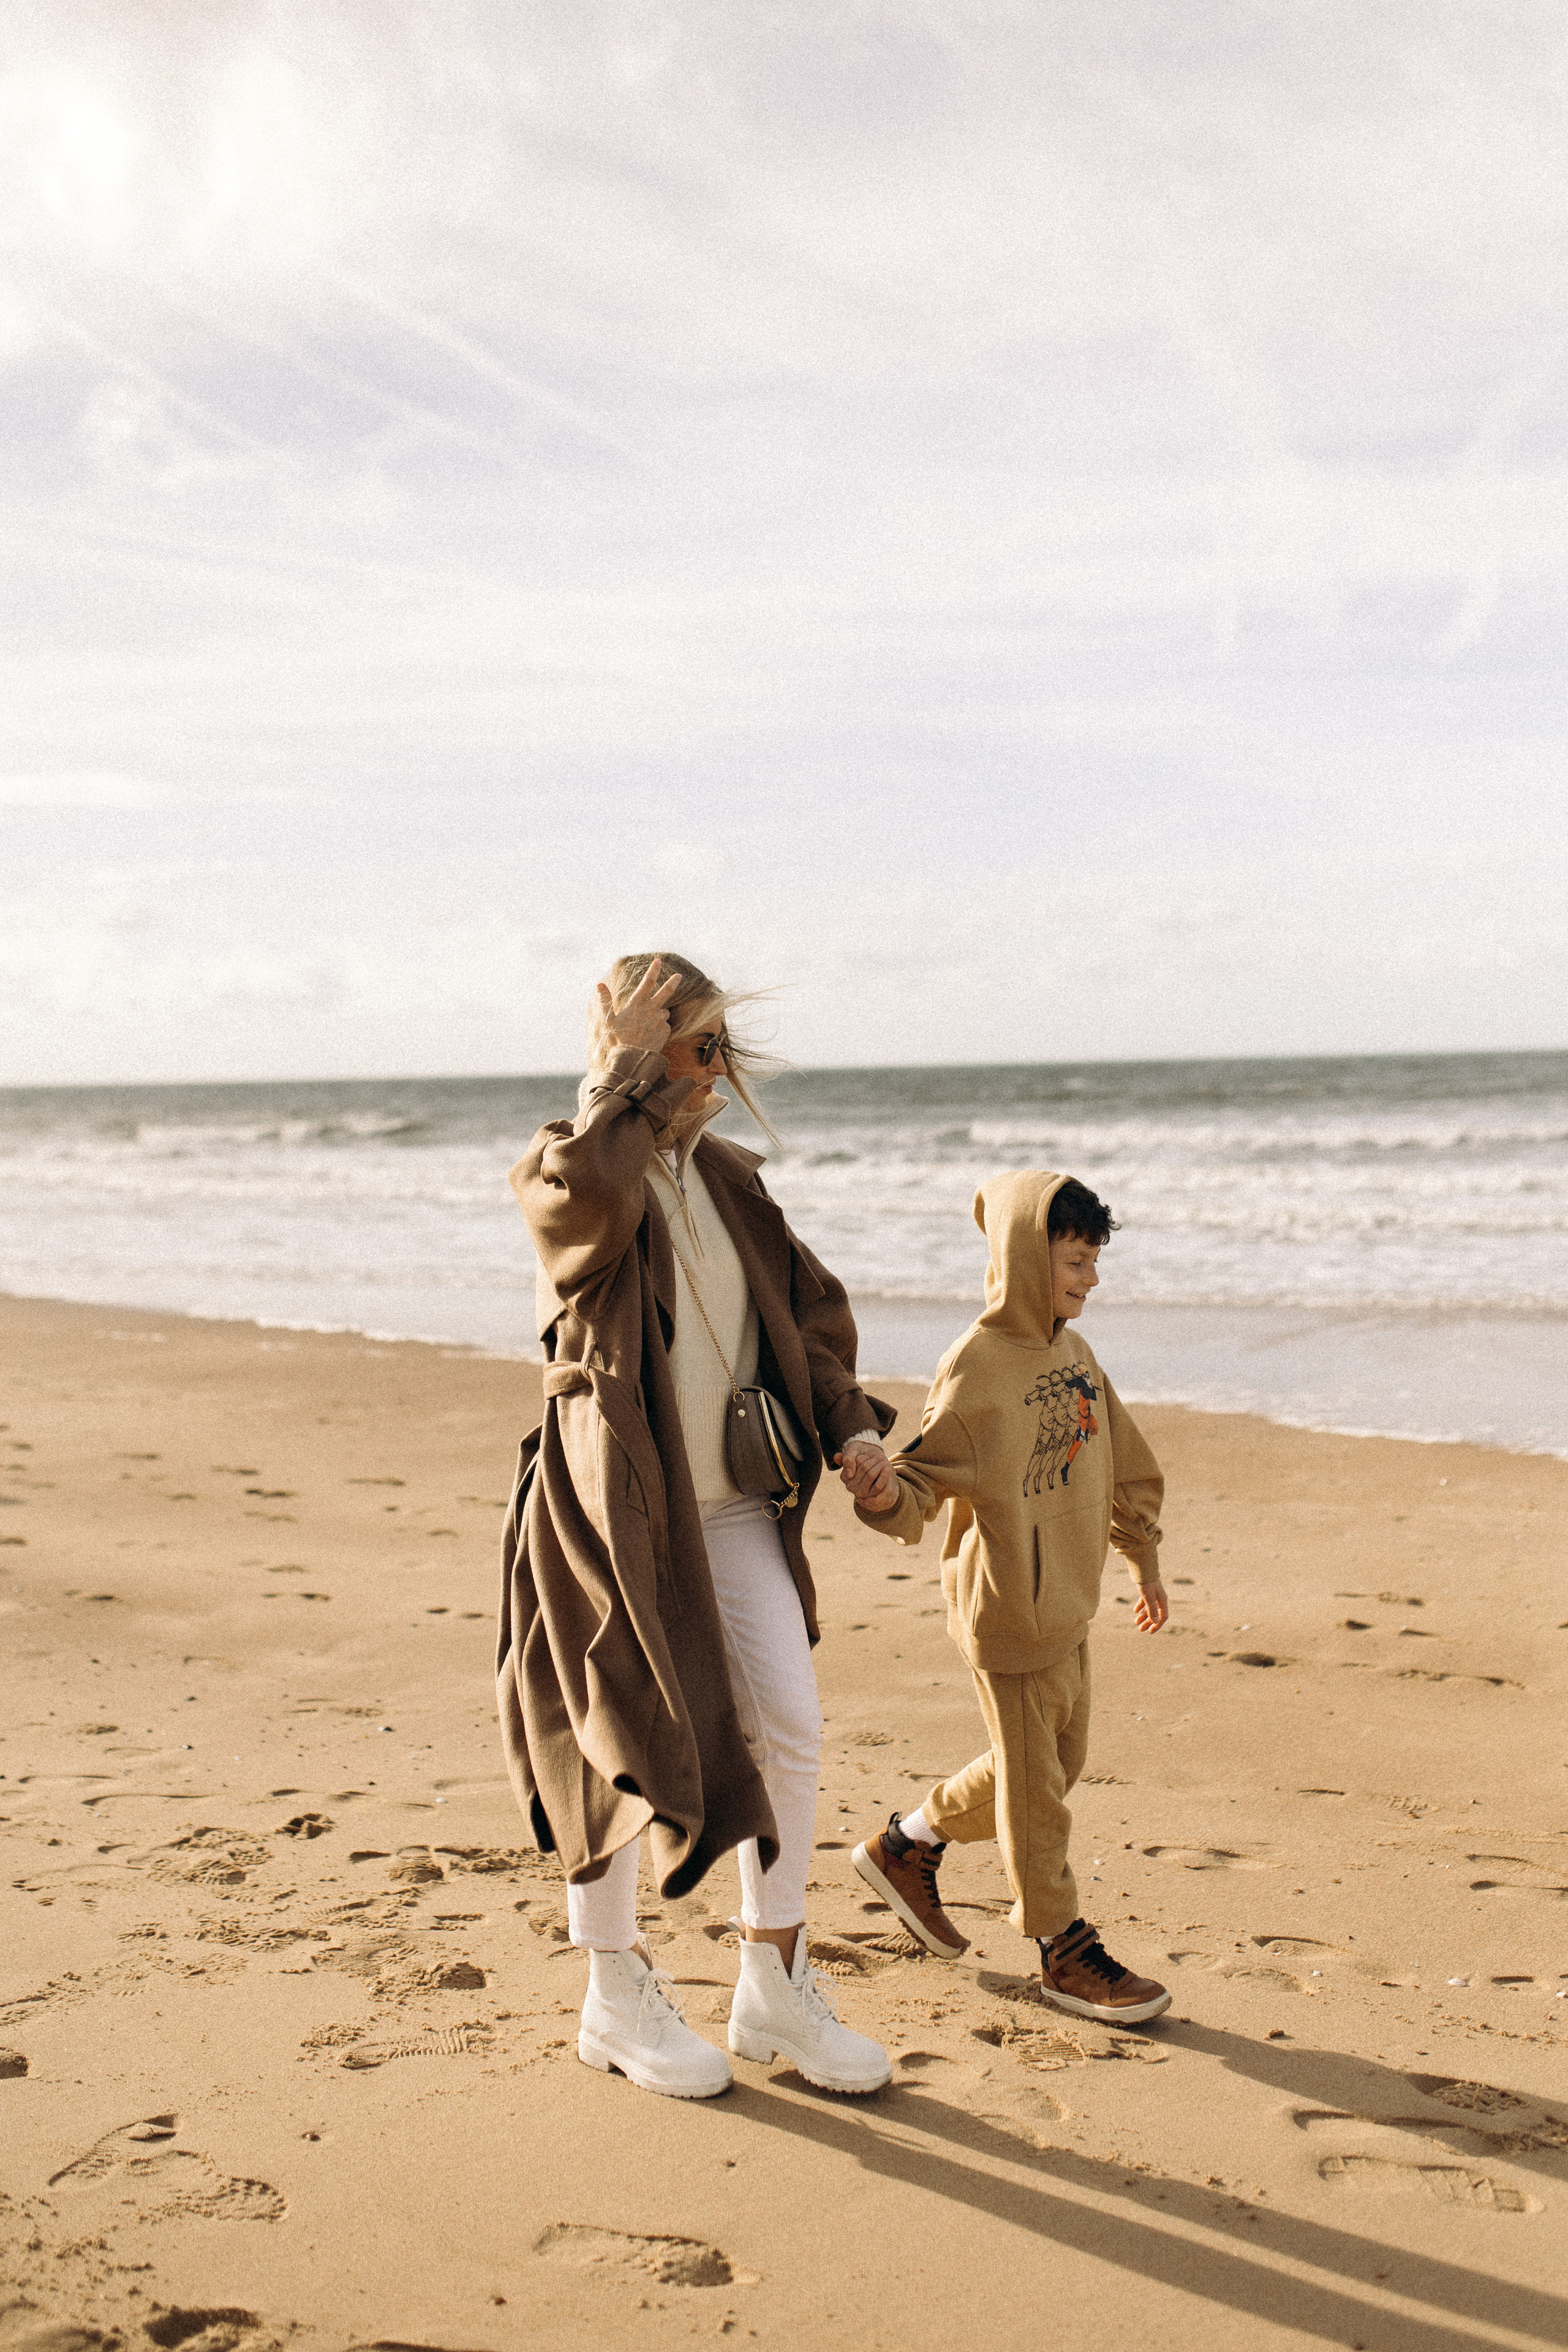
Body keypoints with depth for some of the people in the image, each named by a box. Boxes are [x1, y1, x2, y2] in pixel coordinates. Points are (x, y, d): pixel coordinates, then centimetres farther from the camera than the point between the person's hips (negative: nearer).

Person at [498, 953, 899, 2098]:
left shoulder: (728, 1178, 10)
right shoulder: (564, 1166, -9)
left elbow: (807, 1302, 17)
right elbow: (590, 1196, -35)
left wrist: (849, 1425, 4)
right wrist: (626, 1077, -23)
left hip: (735, 1502, 6)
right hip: (618, 1502, -6)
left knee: (790, 1725, 3)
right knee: (626, 1748, 4)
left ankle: (776, 1984, 19)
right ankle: (618, 1997, 23)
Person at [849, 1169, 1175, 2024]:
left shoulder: (1073, 1352, 6)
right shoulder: (975, 1367, -18)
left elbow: (1122, 1464, 17)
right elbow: (926, 1476, -17)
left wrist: (1144, 1560, 23)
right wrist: (885, 1493, -40)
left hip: (1068, 1601, 9)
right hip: (1007, 1606, -9)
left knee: (1058, 1759, 19)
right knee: (1033, 1779, 3)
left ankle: (907, 1846, 35)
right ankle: (1065, 1952, 17)